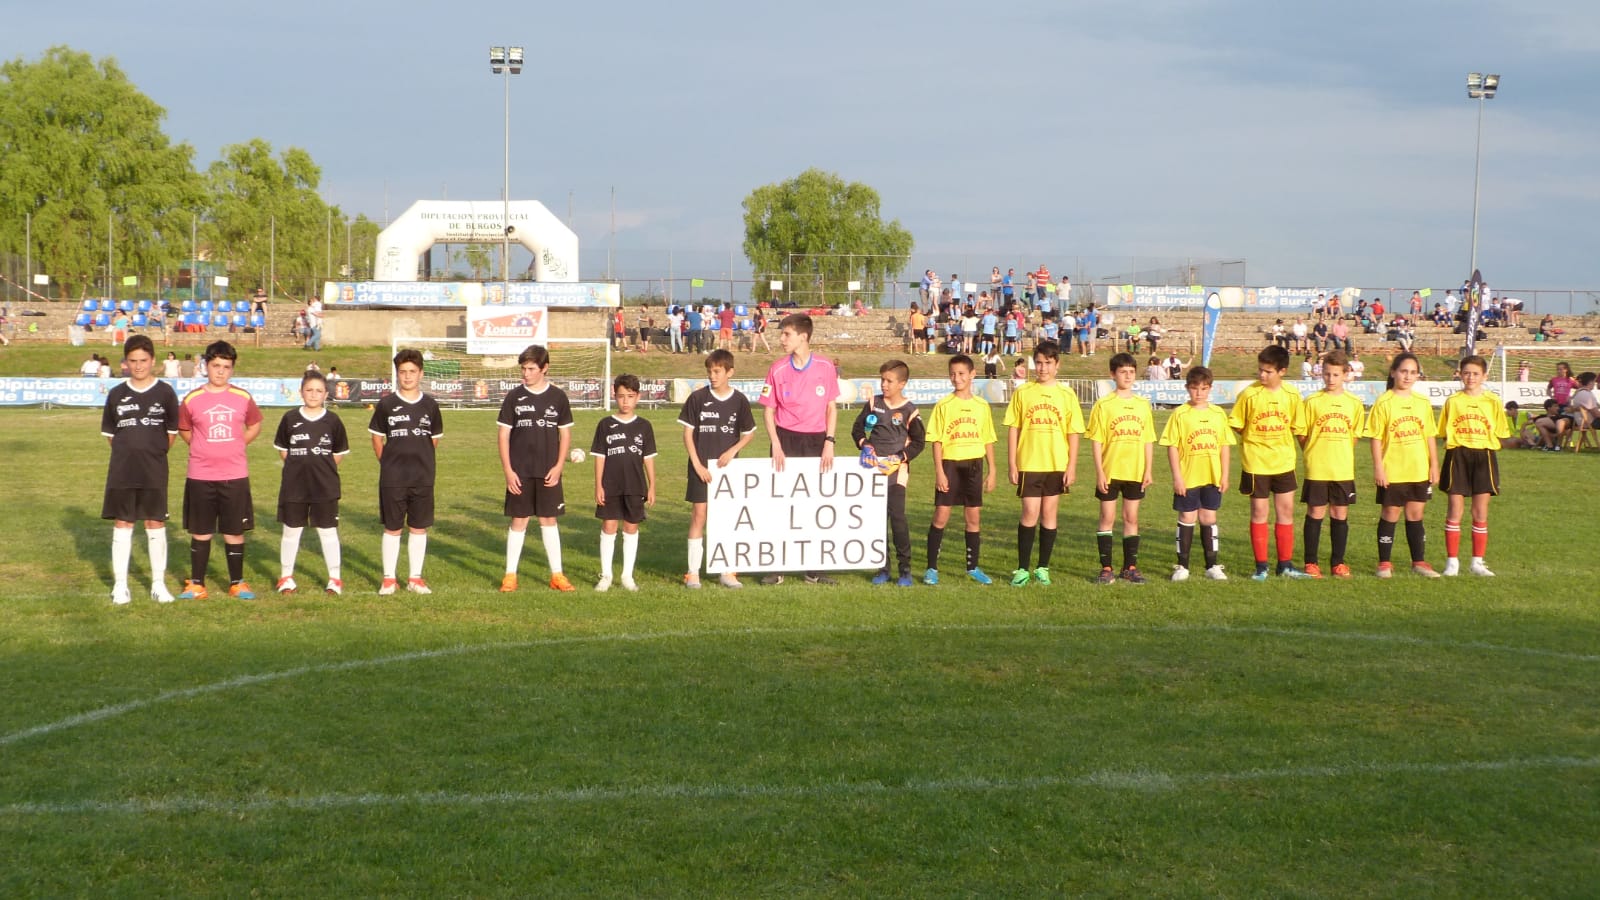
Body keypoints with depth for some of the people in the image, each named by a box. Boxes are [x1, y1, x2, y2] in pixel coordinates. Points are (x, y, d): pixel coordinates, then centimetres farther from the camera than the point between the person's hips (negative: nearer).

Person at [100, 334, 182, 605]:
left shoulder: (165, 393, -1)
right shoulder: (116, 394, 3)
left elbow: (172, 432, 7)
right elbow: (109, 433, 11)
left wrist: (154, 453, 7)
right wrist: (129, 452, 7)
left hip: (155, 473, -1)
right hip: (121, 471, 1)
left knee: (155, 524, 3)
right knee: (122, 524, 4)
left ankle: (158, 584, 11)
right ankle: (120, 585, 10)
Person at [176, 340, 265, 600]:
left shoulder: (243, 398, 1)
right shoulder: (192, 399, -1)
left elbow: (254, 425, 16)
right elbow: (183, 429, 13)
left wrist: (234, 446, 8)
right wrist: (205, 449, 6)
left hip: (235, 476, 1)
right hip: (200, 476, 0)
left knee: (235, 531, 5)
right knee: (200, 532, 6)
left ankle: (237, 583, 16)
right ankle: (196, 585, 14)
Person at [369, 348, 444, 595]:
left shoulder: (430, 405, 3)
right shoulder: (386, 404, -1)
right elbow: (376, 436, 7)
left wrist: (421, 460, 9)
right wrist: (388, 462, 3)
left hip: (423, 478, 2)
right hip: (392, 479, -2)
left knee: (419, 528, 6)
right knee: (392, 529, 3)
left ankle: (415, 579, 15)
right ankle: (388, 579, 12)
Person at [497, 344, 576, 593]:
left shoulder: (558, 397, 1)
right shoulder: (514, 397, 0)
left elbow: (565, 434, 6)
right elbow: (503, 435, 1)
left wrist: (558, 467, -4)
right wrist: (508, 471, -6)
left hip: (548, 472, 1)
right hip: (520, 472, 0)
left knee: (549, 520, 6)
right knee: (519, 521, 3)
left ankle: (557, 574, 12)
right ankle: (510, 575, 9)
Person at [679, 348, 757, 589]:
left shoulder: (739, 400, 0)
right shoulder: (698, 398, -3)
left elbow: (749, 433, 8)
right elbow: (687, 432, -1)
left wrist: (732, 451, -9)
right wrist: (697, 464, -8)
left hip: (728, 467, 2)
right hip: (701, 467, -2)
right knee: (698, 516, -2)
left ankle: (727, 572, 13)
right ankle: (693, 573, 4)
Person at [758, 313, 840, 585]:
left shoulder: (826, 367, -2)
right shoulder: (777, 369, -2)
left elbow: (832, 407, 5)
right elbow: (769, 411, 3)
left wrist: (829, 443, -4)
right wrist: (776, 446, -9)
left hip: (816, 440, 1)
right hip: (786, 438, 0)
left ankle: (813, 569, 13)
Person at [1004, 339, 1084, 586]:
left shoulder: (1067, 395, 3)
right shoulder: (1023, 393, 2)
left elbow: (1073, 434, 4)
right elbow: (1013, 429, 3)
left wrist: (1072, 467, -2)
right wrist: (1012, 464, -1)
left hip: (1057, 465, 1)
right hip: (1029, 464, -1)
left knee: (1049, 514, 6)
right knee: (1030, 513, -6)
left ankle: (1043, 568, 16)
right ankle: (1022, 569, 4)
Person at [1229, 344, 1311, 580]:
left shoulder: (1292, 395, -2)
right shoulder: (1249, 395, -10)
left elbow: (1296, 427, 10)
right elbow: (1236, 425, -2)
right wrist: (1252, 441, -6)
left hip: (1284, 463, 3)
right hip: (1256, 464, -3)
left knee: (1286, 512, 8)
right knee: (1259, 513, 2)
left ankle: (1286, 564, 18)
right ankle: (1261, 566, 9)